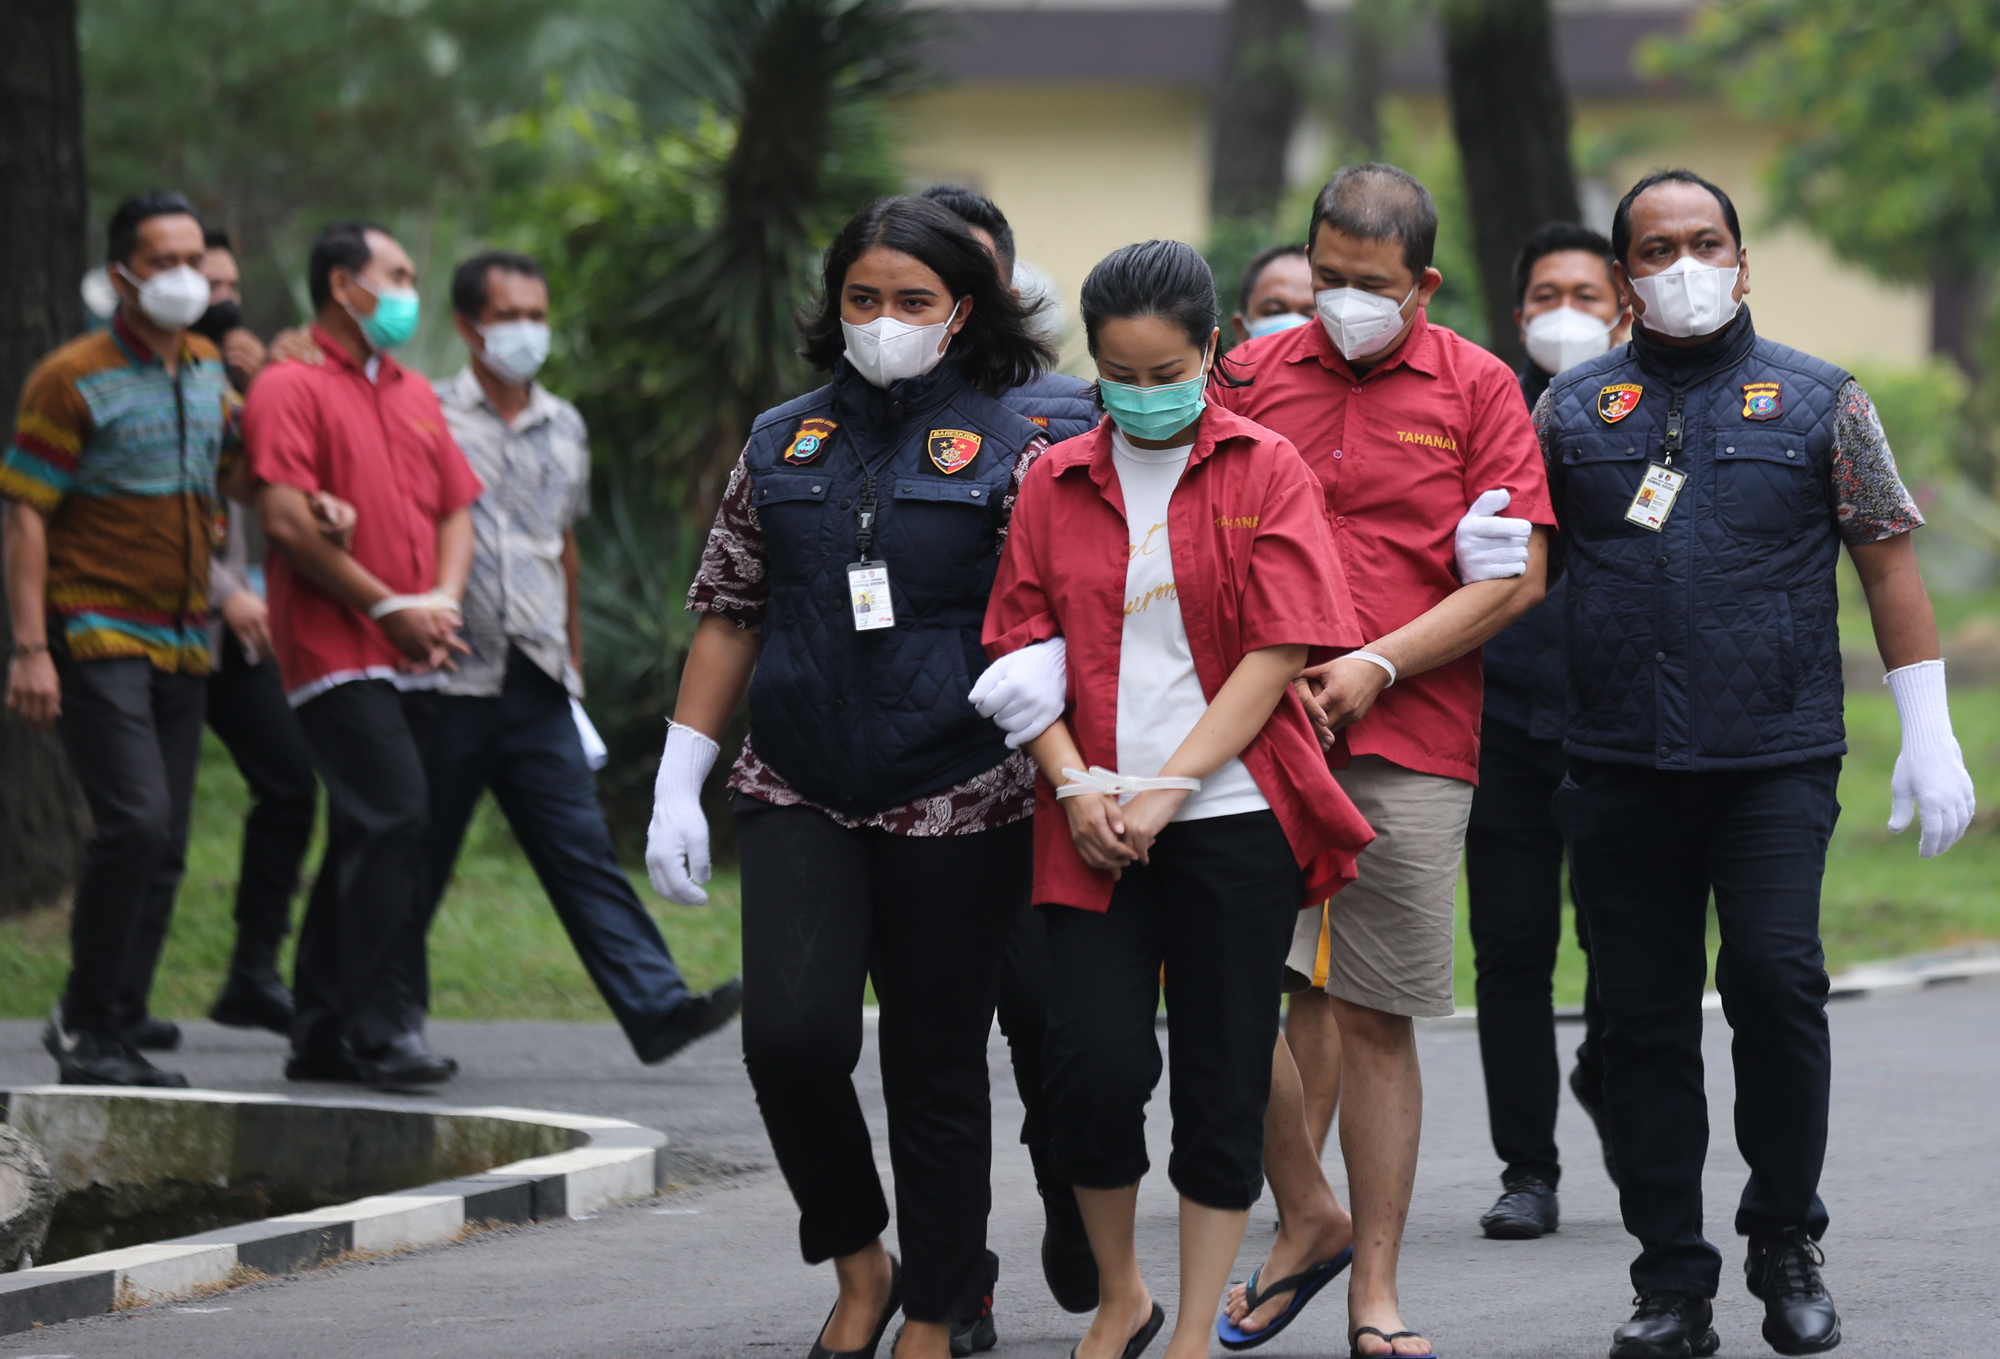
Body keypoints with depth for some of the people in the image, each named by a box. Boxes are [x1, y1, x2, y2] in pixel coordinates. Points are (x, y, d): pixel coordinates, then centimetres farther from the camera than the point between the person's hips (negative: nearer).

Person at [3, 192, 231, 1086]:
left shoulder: (207, 373, 12)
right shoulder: (72, 380, -9)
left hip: (181, 643, 7)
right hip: (96, 637, -7)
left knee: (163, 844, 6)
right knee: (134, 819, -18)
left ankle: (113, 1024, 14)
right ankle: (89, 1028, -9)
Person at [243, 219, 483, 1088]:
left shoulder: (415, 396, 20)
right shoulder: (289, 388, -4)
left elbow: (456, 508, 20)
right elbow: (287, 521, -13)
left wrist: (443, 600, 0)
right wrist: (388, 607, -11)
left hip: (410, 658, 8)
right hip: (335, 650, -8)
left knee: (362, 837, 9)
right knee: (395, 814, -19)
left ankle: (321, 1036, 14)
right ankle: (383, 1030, -18)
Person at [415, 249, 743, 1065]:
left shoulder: (564, 428, 15)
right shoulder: (428, 417, -1)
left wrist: (573, 660, 26)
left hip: (538, 689, 4)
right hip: (449, 682, -4)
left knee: (583, 851, -4)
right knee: (414, 866, 4)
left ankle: (655, 1006, -14)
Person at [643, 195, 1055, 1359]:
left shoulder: (1012, 454, 1)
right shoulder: (784, 445, 11)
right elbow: (730, 612, 13)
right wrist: (678, 785, 8)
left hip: (958, 806, -2)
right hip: (799, 801, 2)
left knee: (938, 1066, 3)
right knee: (792, 1035, -13)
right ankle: (857, 1259, 9)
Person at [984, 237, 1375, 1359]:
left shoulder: (1266, 469, 2)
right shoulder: (1057, 482, 10)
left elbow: (1279, 650, -6)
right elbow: (1025, 648, 7)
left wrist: (1168, 787, -12)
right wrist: (1075, 783, -9)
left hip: (1234, 813, -2)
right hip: (1095, 827, 2)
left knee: (1223, 1079, 0)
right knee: (1095, 1065, -8)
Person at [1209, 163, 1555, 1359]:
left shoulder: (1476, 387, 4)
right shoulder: (1250, 375, 9)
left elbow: (1517, 578, 0)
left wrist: (1377, 665, -8)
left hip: (1412, 745, -1)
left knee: (1376, 1018, 1)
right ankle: (1307, 1216, 12)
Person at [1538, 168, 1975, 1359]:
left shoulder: (1816, 400, 7)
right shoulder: (1575, 410, 11)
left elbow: (1889, 561, 7)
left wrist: (1929, 733, 2)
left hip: (1776, 765, -2)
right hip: (1622, 769, 2)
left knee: (1776, 980, -15)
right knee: (1645, 1019, 3)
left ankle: (1787, 1244, 4)